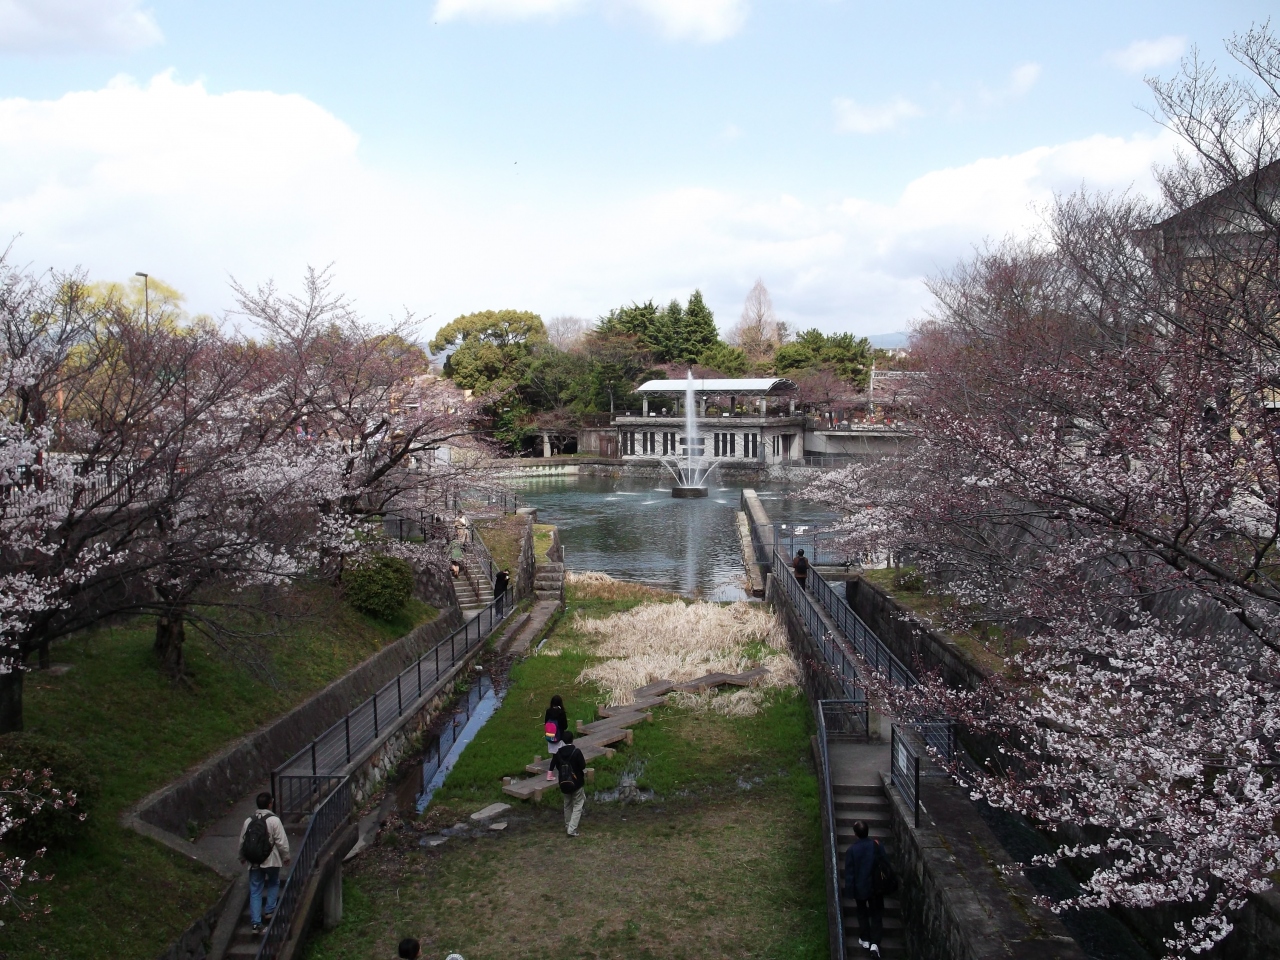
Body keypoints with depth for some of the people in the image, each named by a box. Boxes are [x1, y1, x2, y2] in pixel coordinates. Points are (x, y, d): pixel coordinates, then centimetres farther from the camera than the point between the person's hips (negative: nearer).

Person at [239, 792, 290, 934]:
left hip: (253, 861, 3)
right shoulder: (274, 820, -12)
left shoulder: (248, 821, 2)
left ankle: (256, 922, 3)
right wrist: (286, 857, 2)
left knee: (255, 891, 8)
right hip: (271, 860, -3)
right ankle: (269, 911, 22)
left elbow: (242, 841, 11)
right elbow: (281, 842, -12)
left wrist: (242, 857, 27)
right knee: (273, 884, 23)